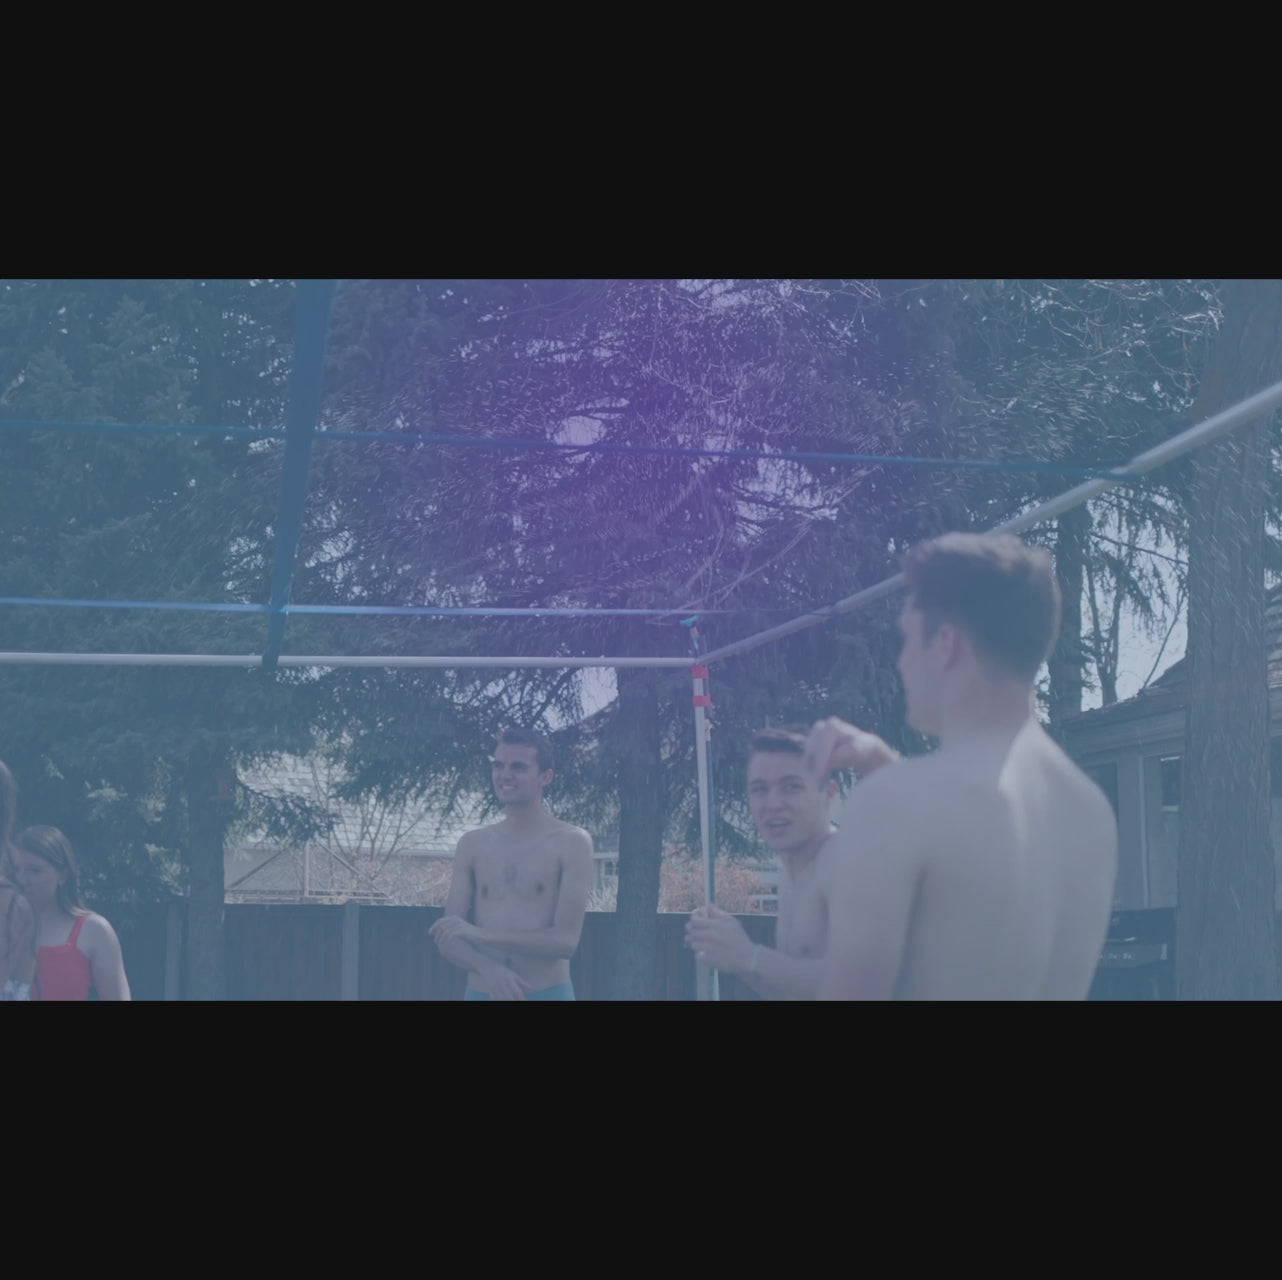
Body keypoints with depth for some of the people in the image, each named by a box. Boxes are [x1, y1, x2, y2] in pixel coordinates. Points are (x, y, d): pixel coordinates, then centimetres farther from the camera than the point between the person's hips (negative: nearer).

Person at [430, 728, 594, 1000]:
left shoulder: (571, 842, -1)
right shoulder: (472, 844, 10)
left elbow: (566, 940, -11)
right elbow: (446, 937, 4)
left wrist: (479, 934, -14)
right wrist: (488, 968, -18)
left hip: (547, 995, -3)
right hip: (480, 994, 4)